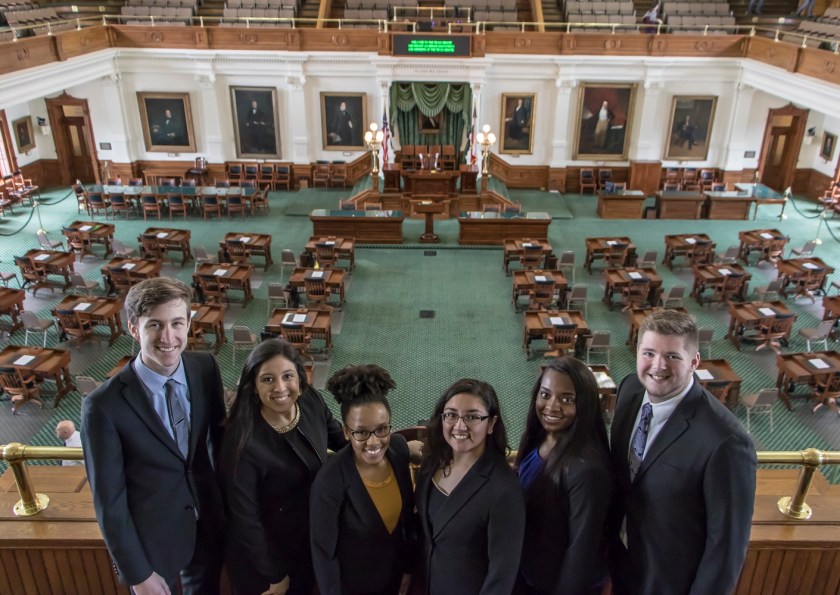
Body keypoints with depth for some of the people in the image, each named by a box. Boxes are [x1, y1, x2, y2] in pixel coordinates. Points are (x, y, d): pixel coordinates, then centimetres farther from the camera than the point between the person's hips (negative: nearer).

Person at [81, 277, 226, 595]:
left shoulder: (206, 367, -13)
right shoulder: (103, 405, -24)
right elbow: (109, 500, -16)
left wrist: (227, 495, 8)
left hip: (209, 524, 4)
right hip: (152, 539, -3)